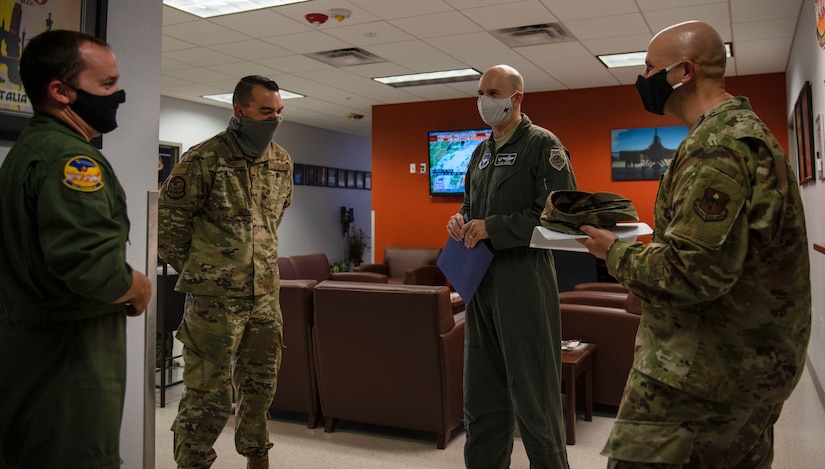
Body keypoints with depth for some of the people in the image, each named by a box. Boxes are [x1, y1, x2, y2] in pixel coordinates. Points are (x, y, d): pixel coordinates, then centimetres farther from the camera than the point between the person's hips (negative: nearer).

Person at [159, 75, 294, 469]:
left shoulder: (281, 162, 7)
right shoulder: (203, 160, -11)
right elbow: (168, 226, -6)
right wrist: (199, 274, 1)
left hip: (265, 296, 6)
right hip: (215, 299, -6)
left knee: (260, 386, 17)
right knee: (209, 396, 2)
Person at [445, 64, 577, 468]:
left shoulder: (543, 145, -5)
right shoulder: (481, 152, 17)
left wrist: (493, 227, -18)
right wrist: (461, 220, 3)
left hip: (524, 282, -7)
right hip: (480, 283, 7)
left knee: (534, 400, 2)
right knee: (481, 396, 15)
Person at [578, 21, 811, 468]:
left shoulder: (716, 144, -20)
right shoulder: (747, 128, 14)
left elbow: (690, 273, -27)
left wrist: (616, 253, -11)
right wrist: (637, 241, 11)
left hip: (705, 374, -10)